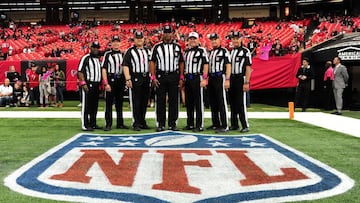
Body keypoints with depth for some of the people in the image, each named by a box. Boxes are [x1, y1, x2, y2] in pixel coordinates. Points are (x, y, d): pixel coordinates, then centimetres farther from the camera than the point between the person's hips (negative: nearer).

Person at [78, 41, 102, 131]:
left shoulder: (98, 59, 19)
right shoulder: (85, 58, -5)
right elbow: (80, 71, -12)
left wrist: (100, 83, 18)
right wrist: (83, 83, -20)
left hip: (96, 85, 8)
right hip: (88, 85, -8)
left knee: (94, 106, 11)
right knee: (86, 105, -7)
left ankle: (93, 124, 19)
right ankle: (85, 125, -6)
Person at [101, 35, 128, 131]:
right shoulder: (107, 54, 0)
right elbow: (104, 69, -6)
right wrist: (106, 83, -15)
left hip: (121, 80, 4)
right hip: (110, 80, -4)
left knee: (119, 103, 10)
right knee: (109, 103, -3)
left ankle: (120, 123, 17)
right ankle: (108, 124, 1)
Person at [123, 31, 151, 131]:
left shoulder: (148, 51, 16)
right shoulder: (130, 51, 0)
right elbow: (125, 66, -7)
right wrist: (128, 79, -16)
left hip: (146, 78, 5)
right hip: (135, 78, -5)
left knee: (144, 101, 9)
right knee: (136, 102, -4)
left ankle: (142, 122, 18)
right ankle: (136, 123, 1)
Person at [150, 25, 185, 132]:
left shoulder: (177, 47, 8)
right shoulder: (157, 47, 4)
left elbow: (181, 63, 10)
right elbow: (152, 62, 2)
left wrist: (181, 78, 3)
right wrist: (153, 77, -6)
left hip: (174, 76, 1)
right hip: (160, 76, -1)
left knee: (174, 101, 3)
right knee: (160, 101, 1)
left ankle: (172, 123, 11)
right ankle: (161, 124, 8)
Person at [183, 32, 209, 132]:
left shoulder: (202, 50, -4)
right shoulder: (187, 51, 16)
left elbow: (206, 65, -9)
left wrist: (204, 78, -16)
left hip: (197, 78, -7)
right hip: (188, 78, 7)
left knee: (198, 102, -4)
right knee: (188, 102, 11)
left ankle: (200, 125, 0)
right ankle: (190, 124, 20)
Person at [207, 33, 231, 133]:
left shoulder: (224, 51, -4)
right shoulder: (210, 52, 17)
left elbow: (228, 66, -10)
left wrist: (227, 79, -18)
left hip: (220, 78, -7)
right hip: (211, 78, 8)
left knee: (221, 102, -9)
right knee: (212, 102, 11)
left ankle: (225, 126, -8)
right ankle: (215, 124, 21)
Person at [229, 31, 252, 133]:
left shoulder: (245, 51, -5)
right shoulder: (230, 51, 14)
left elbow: (248, 68, -10)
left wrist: (246, 82, -16)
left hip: (241, 79, -6)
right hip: (231, 79, 6)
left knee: (241, 104, -8)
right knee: (232, 103, 9)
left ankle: (245, 126, -2)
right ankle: (234, 124, 18)